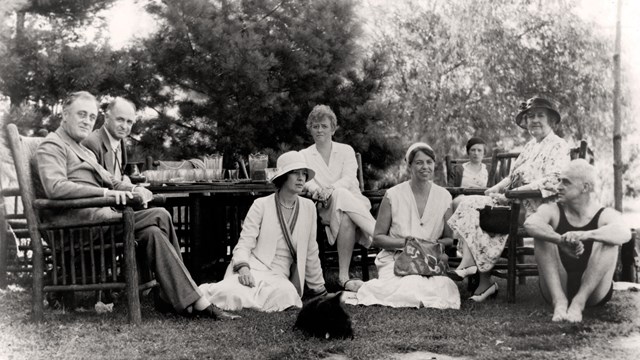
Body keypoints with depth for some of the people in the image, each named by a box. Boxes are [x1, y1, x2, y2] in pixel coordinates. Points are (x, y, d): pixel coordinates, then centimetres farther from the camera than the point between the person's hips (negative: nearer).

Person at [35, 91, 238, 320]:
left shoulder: (84, 151, 31)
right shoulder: (52, 146, 0)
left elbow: (110, 181, 25)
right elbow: (55, 187, -18)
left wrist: (132, 189, 1)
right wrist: (106, 193, -25)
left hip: (97, 214, 9)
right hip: (75, 220, -8)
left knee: (152, 231, -17)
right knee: (159, 217, -20)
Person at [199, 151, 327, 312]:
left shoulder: (308, 208, 10)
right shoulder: (261, 205, 2)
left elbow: (311, 252, 17)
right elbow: (244, 243, -3)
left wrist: (318, 288, 20)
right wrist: (243, 268, -24)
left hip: (278, 276, 4)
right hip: (252, 270, -4)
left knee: (286, 293, -35)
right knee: (234, 292, -40)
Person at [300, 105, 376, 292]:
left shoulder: (346, 150, 16)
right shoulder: (304, 155, 19)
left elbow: (349, 179, -1)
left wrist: (331, 189, -24)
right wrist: (313, 188, -25)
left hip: (352, 201, 1)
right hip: (324, 208, -1)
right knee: (342, 197, -38)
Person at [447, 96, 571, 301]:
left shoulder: (558, 146, -3)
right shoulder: (531, 146, 26)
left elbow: (552, 181, -17)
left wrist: (511, 193, -21)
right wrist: (496, 188, 3)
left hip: (535, 206, -9)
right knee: (469, 204, -12)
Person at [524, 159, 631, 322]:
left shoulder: (605, 215, -3)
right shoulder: (552, 211, 0)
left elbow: (624, 233, -28)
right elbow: (530, 223, -24)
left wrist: (585, 235, -46)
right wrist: (561, 241, -42)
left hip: (594, 292, -1)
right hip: (556, 288, 1)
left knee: (608, 240, -22)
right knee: (542, 234, -18)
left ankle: (579, 302, -29)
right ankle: (559, 301, -30)